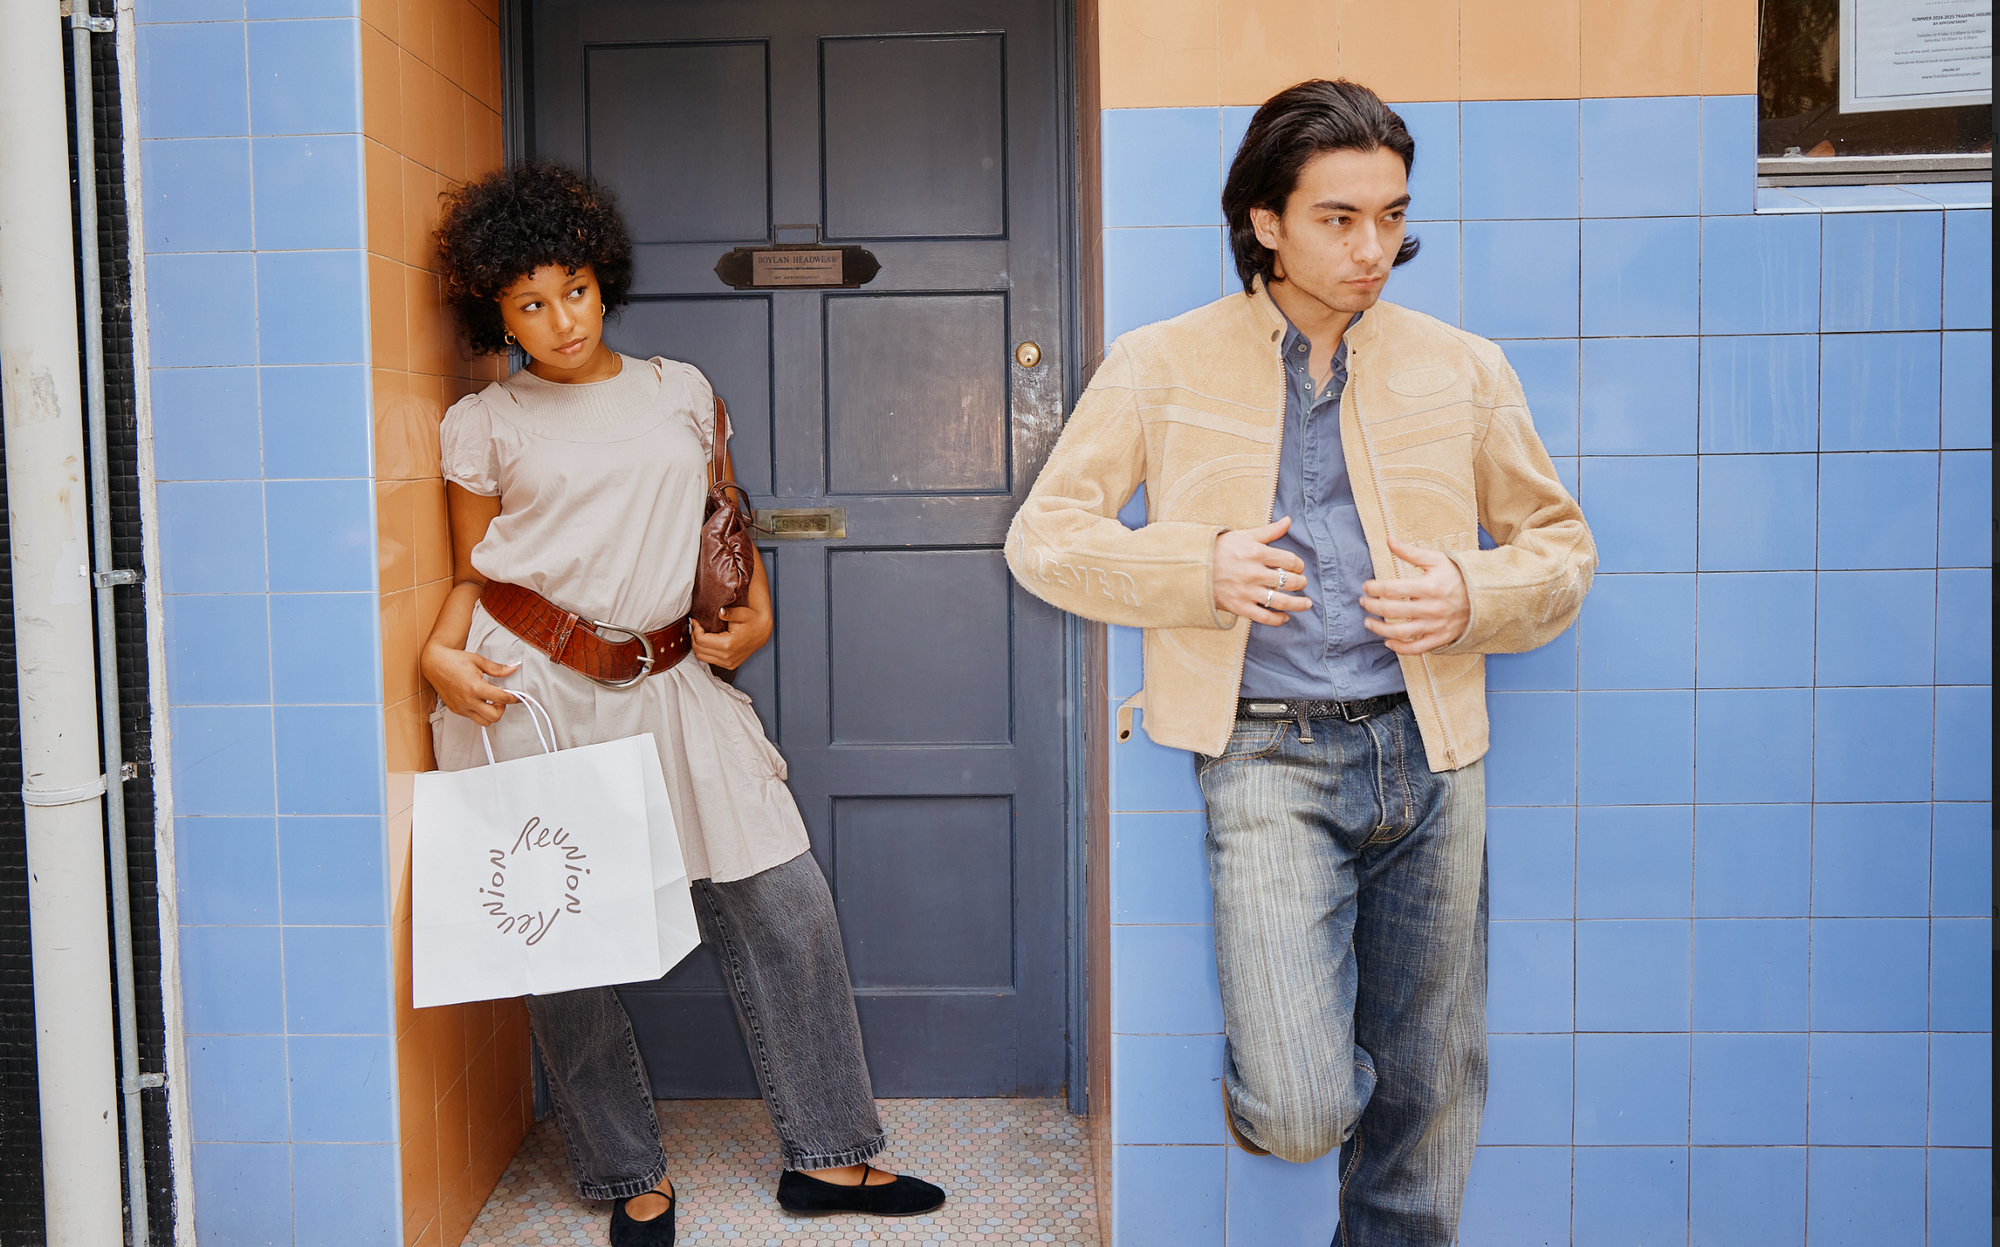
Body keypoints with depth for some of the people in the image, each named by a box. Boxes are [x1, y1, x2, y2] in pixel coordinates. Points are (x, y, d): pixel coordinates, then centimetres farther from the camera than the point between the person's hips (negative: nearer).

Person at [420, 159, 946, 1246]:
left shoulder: (680, 391, 12)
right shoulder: (484, 424, 5)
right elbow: (472, 572, 10)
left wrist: (755, 612, 7)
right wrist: (442, 653, -8)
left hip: (664, 685, 2)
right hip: (526, 685, -2)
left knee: (782, 903, -1)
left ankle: (828, 1156, 15)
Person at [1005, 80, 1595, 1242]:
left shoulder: (1464, 369, 9)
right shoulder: (1163, 366, 3)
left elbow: (1561, 543, 15)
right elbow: (1044, 536, 4)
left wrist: (1472, 597, -7)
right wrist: (1200, 570, -12)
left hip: (1429, 752, 3)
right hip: (1270, 756, -3)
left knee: (1431, 1094, 12)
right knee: (1301, 1112, -13)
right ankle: (1273, 1077, 23)